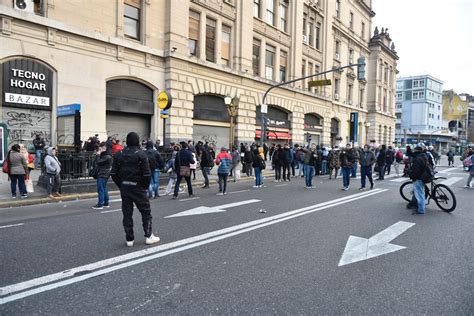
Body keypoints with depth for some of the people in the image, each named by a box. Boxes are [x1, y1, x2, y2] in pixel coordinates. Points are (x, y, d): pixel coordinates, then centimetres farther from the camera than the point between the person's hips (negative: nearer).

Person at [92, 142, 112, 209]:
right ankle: (106, 203, 23)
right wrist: (98, 155, 7)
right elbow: (98, 162, 17)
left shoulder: (107, 156, -17)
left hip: (102, 175, -11)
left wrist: (97, 155, -11)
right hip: (103, 174, 11)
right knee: (104, 189, 16)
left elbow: (98, 162, -22)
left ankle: (100, 204, -5)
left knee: (100, 189, -7)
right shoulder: (104, 155, 15)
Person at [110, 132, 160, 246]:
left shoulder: (119, 155, 4)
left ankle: (129, 239, 14)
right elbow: (147, 174, -14)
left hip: (124, 187, 5)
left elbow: (113, 173, 3)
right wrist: (146, 186, 0)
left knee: (127, 213, 9)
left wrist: (121, 185, 11)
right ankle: (149, 236, 12)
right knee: (146, 212, 8)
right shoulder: (141, 155, -10)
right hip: (138, 187, -4)